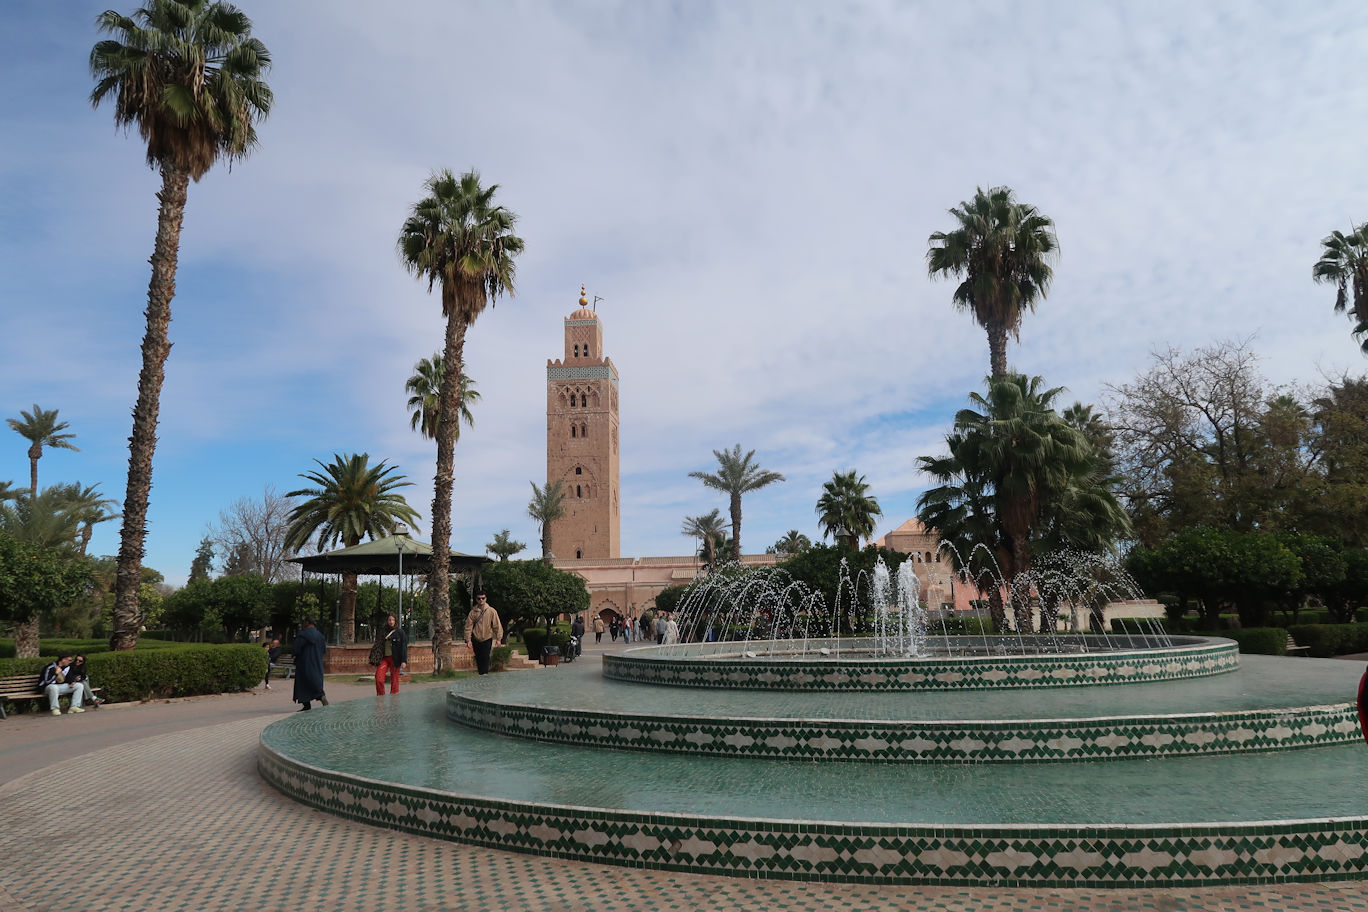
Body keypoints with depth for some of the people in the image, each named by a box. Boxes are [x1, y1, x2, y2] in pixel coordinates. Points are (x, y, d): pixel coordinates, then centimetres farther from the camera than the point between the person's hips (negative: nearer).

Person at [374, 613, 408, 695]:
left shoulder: (400, 632, 0)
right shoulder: (383, 631, 13)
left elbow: (404, 646, -4)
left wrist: (404, 661, -12)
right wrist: (378, 658, 16)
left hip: (395, 659, -4)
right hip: (385, 658, 4)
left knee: (394, 680, -1)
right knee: (378, 677, -13)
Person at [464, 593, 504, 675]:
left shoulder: (491, 611, -5)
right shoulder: (473, 612, -3)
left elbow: (497, 625, -3)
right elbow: (468, 627, -1)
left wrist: (498, 638, -6)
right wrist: (468, 640, -5)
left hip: (487, 639, -2)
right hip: (476, 640, 2)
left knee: (485, 657, -11)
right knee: (478, 658, 7)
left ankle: (485, 673, -10)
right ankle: (481, 673, 18)